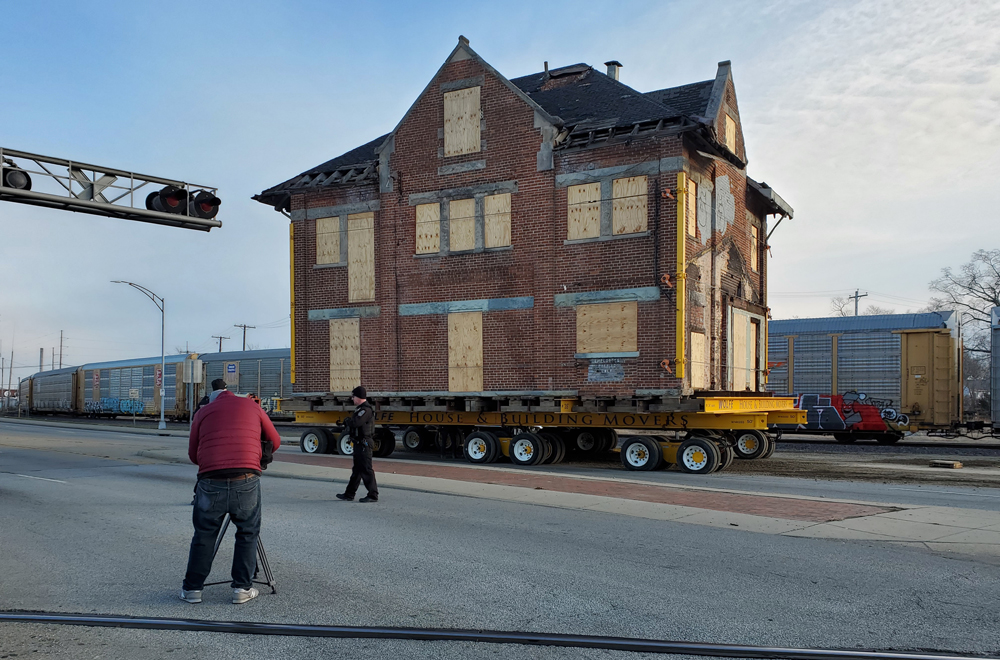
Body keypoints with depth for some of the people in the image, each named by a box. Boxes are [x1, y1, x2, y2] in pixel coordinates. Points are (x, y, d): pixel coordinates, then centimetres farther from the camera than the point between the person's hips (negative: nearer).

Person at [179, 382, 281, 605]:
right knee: (247, 535, 14)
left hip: (210, 481, 1)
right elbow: (275, 442, 23)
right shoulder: (251, 406, 18)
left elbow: (193, 455, 18)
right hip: (246, 480, 0)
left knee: (204, 536, 15)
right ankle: (242, 589, 15)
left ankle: (192, 589, 21)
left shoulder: (203, 413, 17)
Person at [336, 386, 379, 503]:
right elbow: (355, 423, 20)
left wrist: (347, 421, -9)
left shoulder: (366, 410, -18)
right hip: (359, 444, 11)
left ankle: (373, 495, -1)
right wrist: (348, 423, 0)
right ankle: (349, 494, 25)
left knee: (366, 470, -6)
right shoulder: (361, 409, 16)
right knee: (357, 470, 16)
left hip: (363, 444, -11)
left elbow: (355, 422, -29)